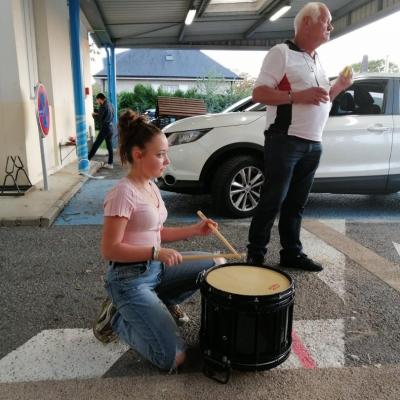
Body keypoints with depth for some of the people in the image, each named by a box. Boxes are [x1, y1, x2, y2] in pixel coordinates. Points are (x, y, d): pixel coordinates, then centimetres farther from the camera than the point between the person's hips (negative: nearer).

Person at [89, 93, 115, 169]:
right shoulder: (110, 105, 12)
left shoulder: (103, 106, -14)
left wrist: (94, 115, 4)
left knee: (96, 144, -1)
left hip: (105, 128, -8)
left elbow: (99, 118, -15)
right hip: (111, 128, 8)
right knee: (109, 146, 9)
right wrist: (98, 114, 18)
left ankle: (88, 159, 6)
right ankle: (110, 163, 11)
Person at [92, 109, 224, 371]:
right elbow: (110, 250, -22)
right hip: (130, 279, -8)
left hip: (156, 269, 9)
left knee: (218, 266, 8)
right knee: (172, 358, -14)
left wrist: (195, 230, 2)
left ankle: (161, 304, 18)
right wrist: (157, 253, -29)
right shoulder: (124, 194, -22)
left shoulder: (151, 186, 6)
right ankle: (117, 319, 8)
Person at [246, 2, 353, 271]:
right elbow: (259, 93, -13)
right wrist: (298, 96, -21)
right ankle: (256, 254, 8)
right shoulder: (282, 52, -4)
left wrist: (339, 86, 9)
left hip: (313, 143, 8)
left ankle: (292, 253, 20)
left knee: (296, 203, 11)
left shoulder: (317, 61, 20)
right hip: (285, 140, -7)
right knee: (273, 200, -4)